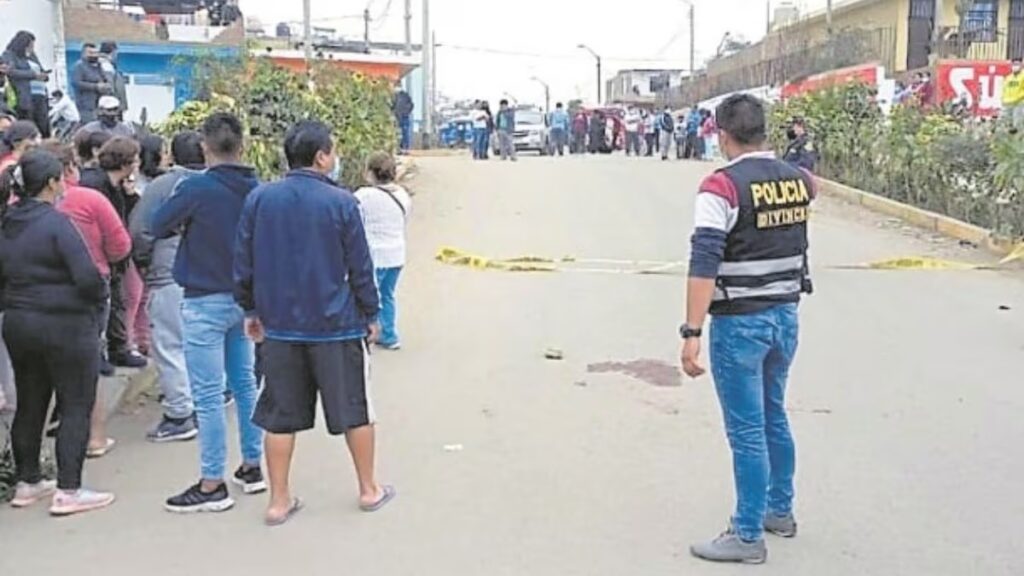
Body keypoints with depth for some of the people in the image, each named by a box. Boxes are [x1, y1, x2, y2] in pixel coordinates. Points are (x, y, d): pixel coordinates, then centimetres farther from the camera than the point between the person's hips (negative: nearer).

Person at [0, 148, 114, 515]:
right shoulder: (55, 223, -17)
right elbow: (87, 277, -22)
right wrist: (100, 296, -5)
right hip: (65, 324, -8)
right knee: (76, 406, 2)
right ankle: (68, 491, 4)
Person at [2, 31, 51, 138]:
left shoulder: (32, 56, 24)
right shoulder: (8, 55, 5)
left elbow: (42, 72, 25)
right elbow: (11, 72, -11)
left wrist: (44, 75, 1)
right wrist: (33, 74, -13)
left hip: (41, 96, 6)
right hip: (25, 97, -6)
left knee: (44, 129, -2)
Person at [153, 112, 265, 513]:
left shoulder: (196, 188, -16)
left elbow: (157, 227, -5)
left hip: (206, 302, -6)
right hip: (245, 299, 6)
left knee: (209, 395, 0)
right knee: (245, 384, 16)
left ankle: (212, 484, 6)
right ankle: (252, 467, 25)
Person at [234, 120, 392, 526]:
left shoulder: (259, 200, -1)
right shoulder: (341, 203, -10)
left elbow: (243, 263, 4)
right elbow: (360, 267, -6)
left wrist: (252, 310, 16)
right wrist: (371, 315, 6)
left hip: (279, 325, 3)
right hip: (336, 324, -3)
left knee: (281, 415, 11)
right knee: (354, 409, 12)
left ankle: (279, 501, 17)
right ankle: (369, 489, 24)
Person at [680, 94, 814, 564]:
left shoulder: (722, 186, -17)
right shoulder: (795, 179, 4)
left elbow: (704, 263, -24)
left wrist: (692, 332, -24)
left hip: (740, 323, -7)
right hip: (785, 316, 7)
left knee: (747, 431, 2)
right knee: (773, 416, 22)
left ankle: (749, 535, 13)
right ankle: (780, 509, 37)